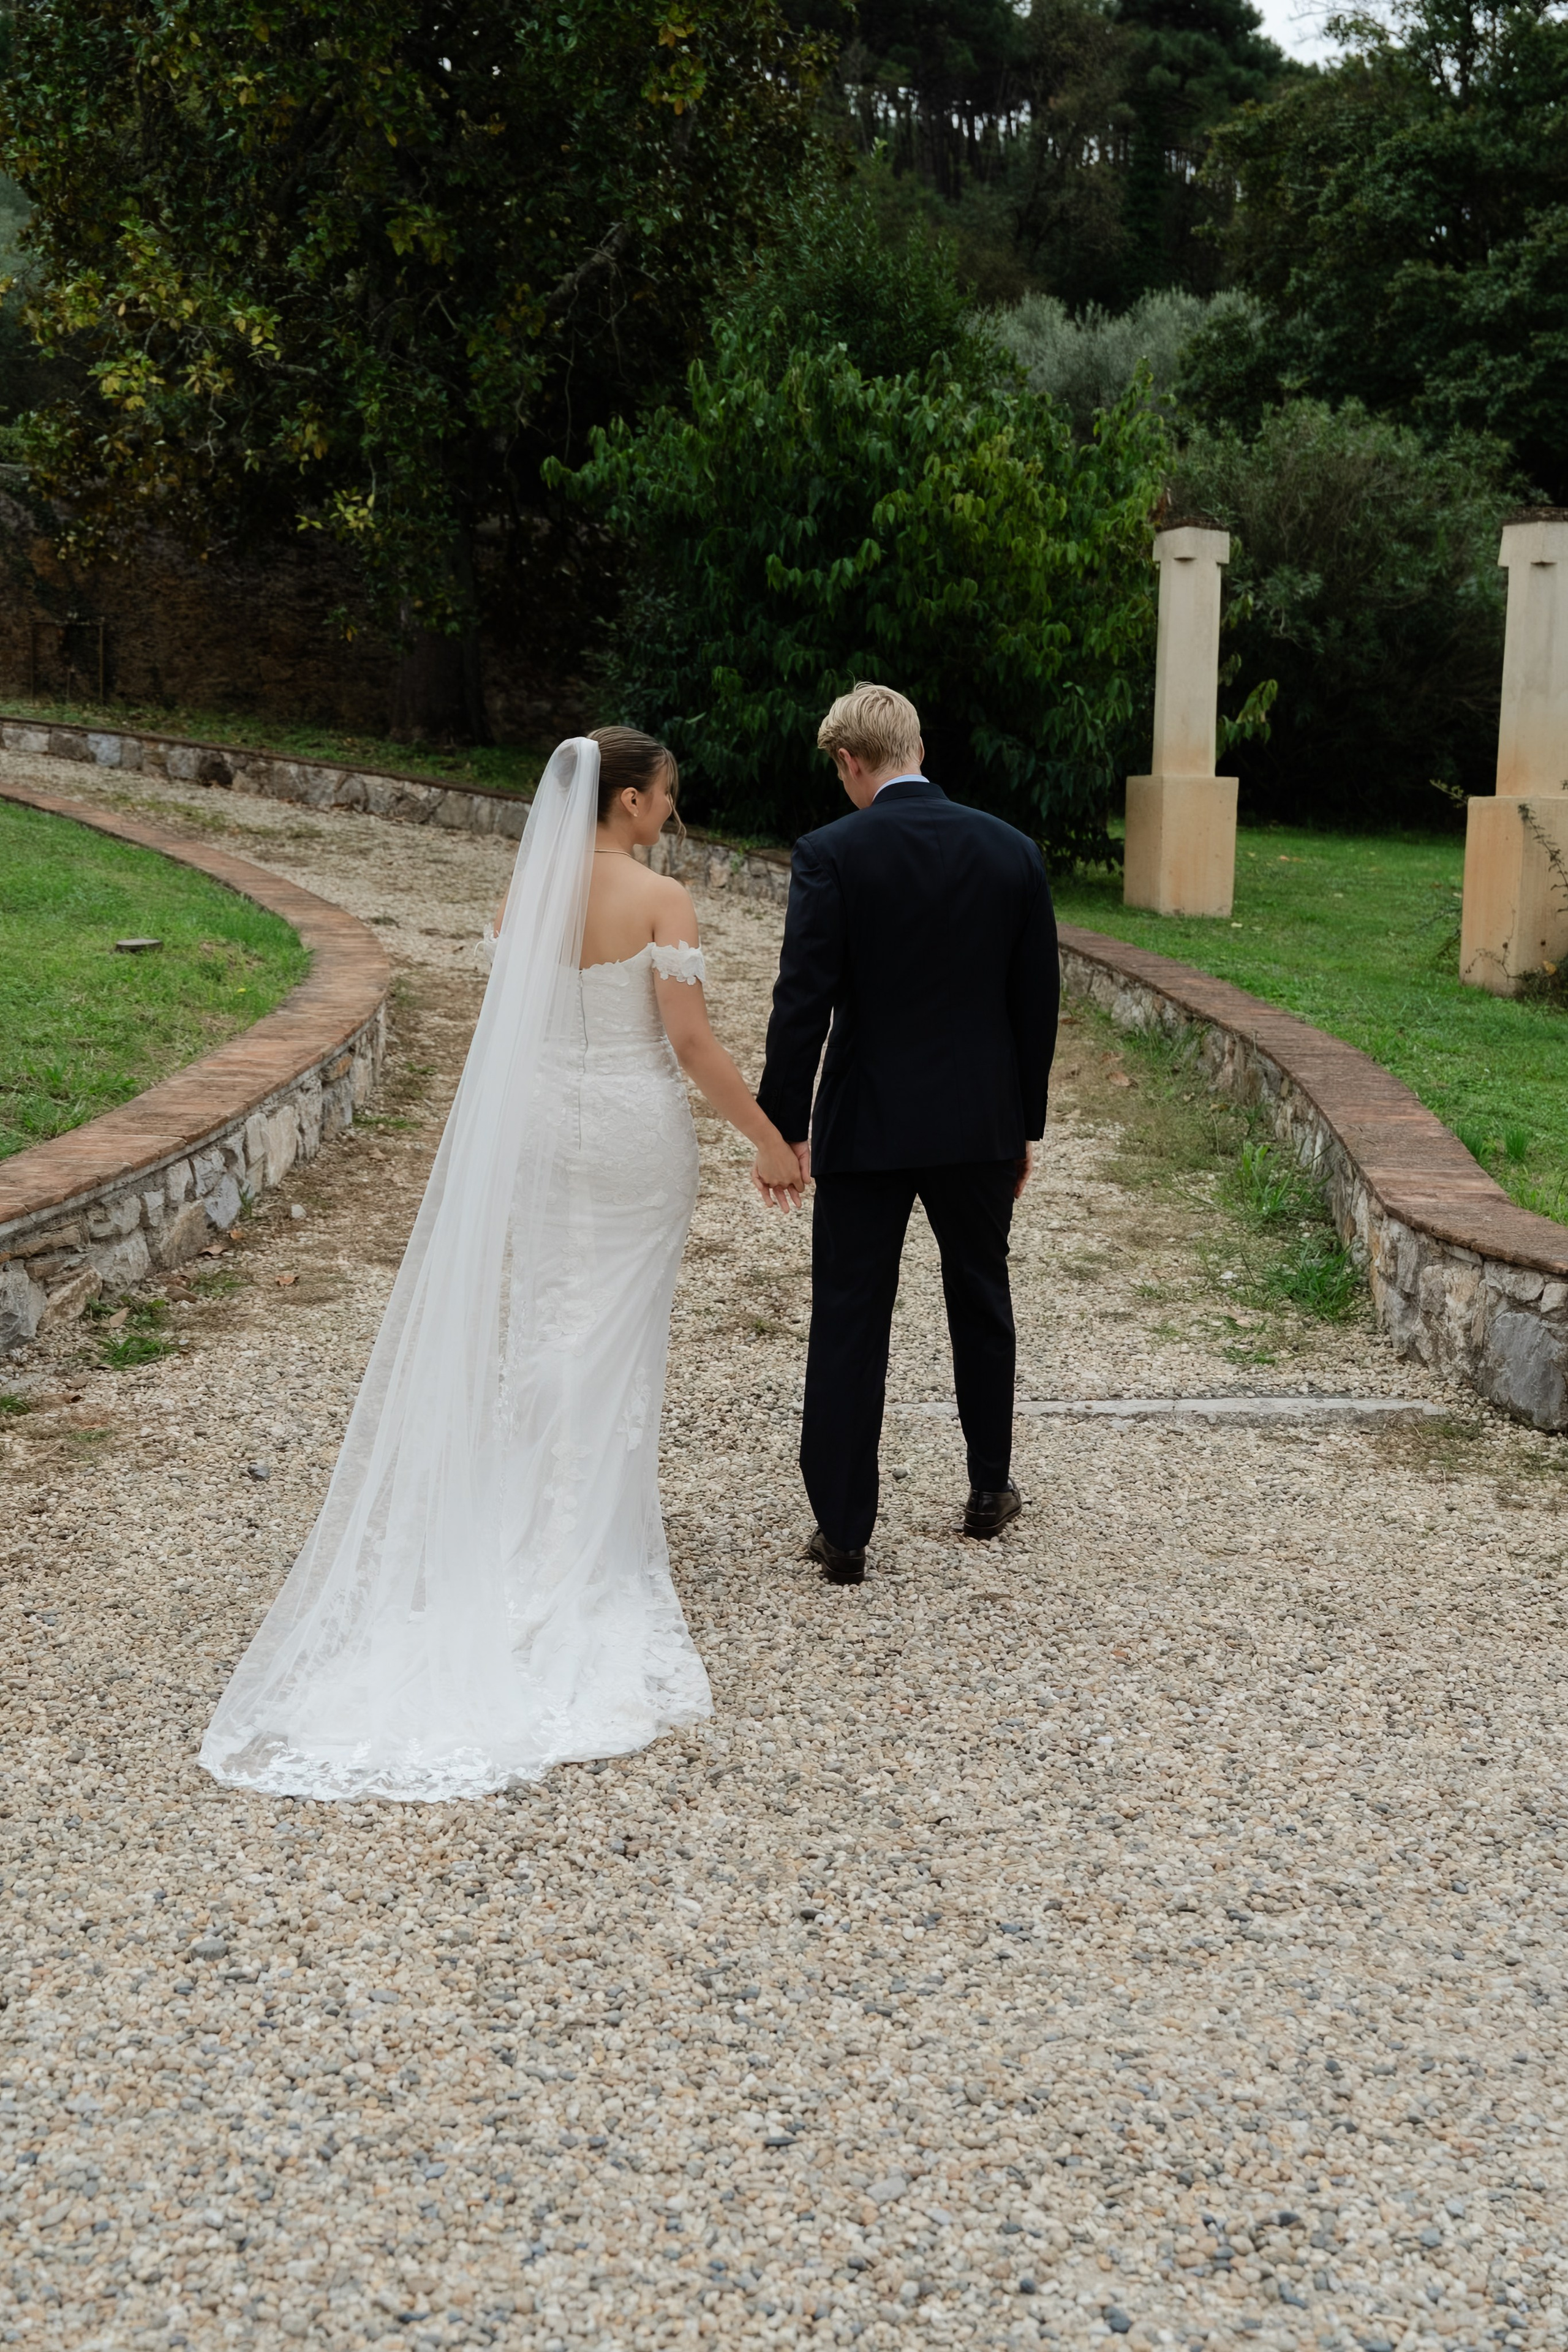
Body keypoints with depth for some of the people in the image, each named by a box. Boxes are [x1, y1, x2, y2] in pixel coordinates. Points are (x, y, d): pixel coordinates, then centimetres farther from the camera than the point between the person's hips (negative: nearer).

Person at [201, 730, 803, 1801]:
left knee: (538, 1322, 13)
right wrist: (771, 1140, -7)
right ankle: (603, 1543, 13)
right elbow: (691, 1042, -15)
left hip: (538, 1121, 5)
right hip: (635, 1127, -4)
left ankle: (527, 1530, 19)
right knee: (618, 1335, 5)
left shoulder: (527, 891, 3)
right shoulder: (662, 899, -12)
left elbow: (514, 1023, 9)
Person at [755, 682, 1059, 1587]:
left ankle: (844, 1532, 8)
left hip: (865, 1128, -3)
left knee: (850, 1326, 4)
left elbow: (804, 1002, -14)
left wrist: (783, 1127, -5)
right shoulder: (1013, 851, 0)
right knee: (982, 1303, 21)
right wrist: (1027, 1125, 14)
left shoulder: (833, 854, -11)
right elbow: (1038, 1002, 4)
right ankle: (991, 1488, 35)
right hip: (981, 1125, 4)